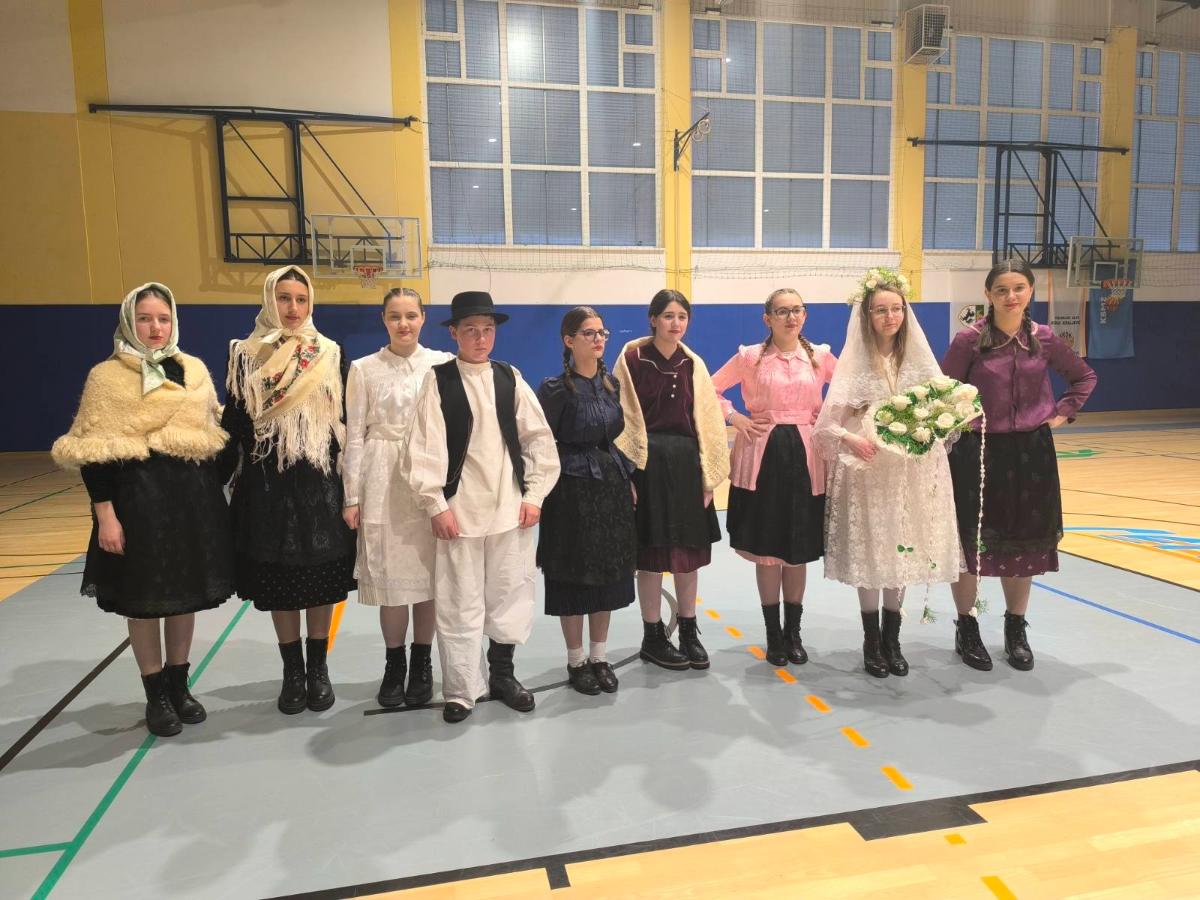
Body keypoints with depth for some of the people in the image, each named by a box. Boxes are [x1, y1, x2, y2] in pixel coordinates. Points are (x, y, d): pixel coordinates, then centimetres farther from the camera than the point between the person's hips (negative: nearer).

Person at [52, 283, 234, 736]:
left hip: (194, 498, 4)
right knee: (144, 600, 6)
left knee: (186, 595, 12)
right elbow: (93, 454, -8)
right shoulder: (107, 376, -5)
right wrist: (105, 514, -14)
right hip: (138, 499, -4)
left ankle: (179, 685, 27)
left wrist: (216, 500, 11)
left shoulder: (195, 371, 8)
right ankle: (156, 695, 21)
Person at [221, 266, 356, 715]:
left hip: (321, 484, 0)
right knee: (277, 582, 7)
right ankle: (293, 672, 22)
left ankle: (318, 668, 22)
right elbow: (233, 422, 4)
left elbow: (346, 423, 3)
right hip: (267, 485, 0)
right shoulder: (246, 355, 2)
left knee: (321, 579, 6)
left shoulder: (332, 356, 3)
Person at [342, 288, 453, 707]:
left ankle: (421, 664, 22)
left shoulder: (443, 364, 1)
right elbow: (355, 435, 3)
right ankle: (394, 665, 21)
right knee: (389, 575, 4)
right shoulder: (364, 369, 3)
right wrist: (352, 496, 0)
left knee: (428, 572, 6)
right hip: (383, 482, 0)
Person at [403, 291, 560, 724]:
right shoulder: (438, 380, -2)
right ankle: (460, 691, 17)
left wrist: (535, 494, 1)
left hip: (510, 508, 3)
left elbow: (540, 438, 7)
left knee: (510, 597, 12)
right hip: (459, 510, -3)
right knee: (458, 604, 3)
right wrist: (436, 505, -10)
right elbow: (425, 447, -6)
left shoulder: (510, 378, 6)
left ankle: (503, 675, 30)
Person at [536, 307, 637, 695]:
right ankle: (576, 660, 19)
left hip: (612, 487, 5)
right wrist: (545, 490, -9)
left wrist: (629, 479, 10)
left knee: (608, 572, 10)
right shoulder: (556, 389, -9)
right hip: (573, 491, -5)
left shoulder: (613, 384, 7)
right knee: (573, 574, 4)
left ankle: (600, 656, 25)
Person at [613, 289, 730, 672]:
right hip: (648, 463, -4)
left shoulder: (693, 364, 9)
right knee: (652, 553, 3)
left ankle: (689, 632, 24)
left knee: (689, 551, 9)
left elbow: (708, 421, 8)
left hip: (686, 463, 4)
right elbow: (623, 418, -5)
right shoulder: (632, 360, -3)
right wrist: (625, 474, -10)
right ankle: (653, 637, 17)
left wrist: (709, 477, 2)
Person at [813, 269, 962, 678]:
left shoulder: (919, 358, 7)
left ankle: (892, 640, 24)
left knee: (903, 553, 9)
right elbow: (827, 423, -7)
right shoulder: (854, 361, -3)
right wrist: (853, 440, -26)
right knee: (869, 554, 3)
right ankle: (871, 642, 19)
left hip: (911, 473, 3)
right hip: (867, 471, -3)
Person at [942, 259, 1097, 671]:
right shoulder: (970, 340, -8)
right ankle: (966, 629, 21)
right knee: (971, 542, 5)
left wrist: (1062, 413, 6)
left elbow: (1084, 377, 16)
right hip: (978, 452, -3)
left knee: (1025, 543, 11)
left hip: (1031, 453, 3)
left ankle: (1016, 630, 27)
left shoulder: (1044, 339, 2)